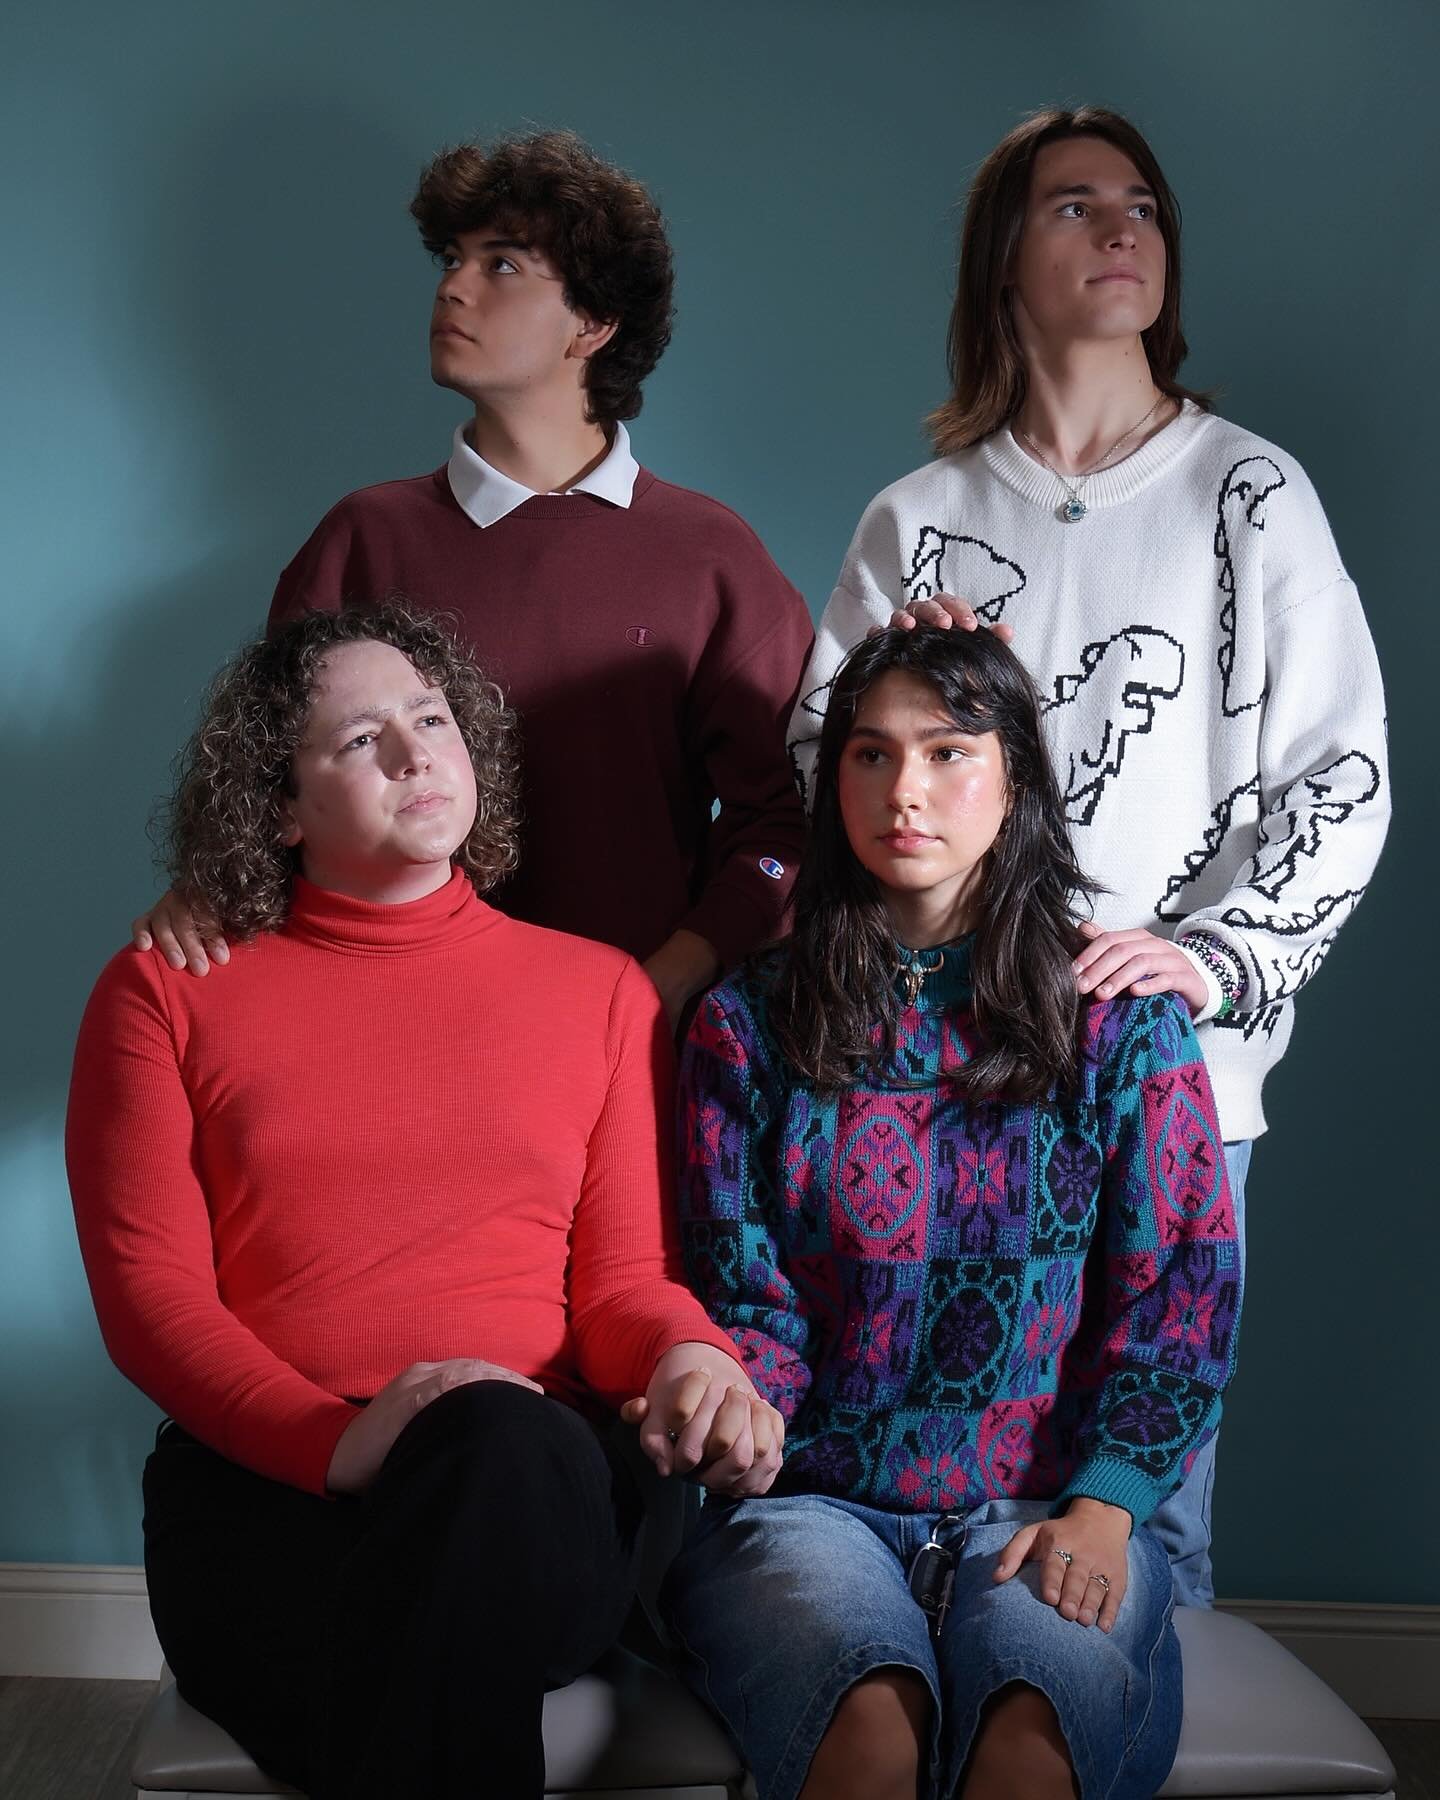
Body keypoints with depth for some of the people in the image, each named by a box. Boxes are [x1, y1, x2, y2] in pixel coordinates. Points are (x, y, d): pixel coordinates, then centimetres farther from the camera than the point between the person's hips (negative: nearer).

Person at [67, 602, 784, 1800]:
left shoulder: (600, 991, 21)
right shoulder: (165, 993, 15)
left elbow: (623, 1275, 15)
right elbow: (147, 1287, 3)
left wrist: (690, 1355, -12)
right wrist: (333, 1440, -17)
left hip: (531, 1478, 2)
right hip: (258, 1489, -1)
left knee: (501, 1441, -38)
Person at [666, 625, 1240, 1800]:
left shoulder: (1123, 1020, 8)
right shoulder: (748, 1023, 9)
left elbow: (1182, 1288, 4)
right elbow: (738, 1291, 7)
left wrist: (1103, 1506, -9)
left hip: (1044, 1505, 0)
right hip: (807, 1495, 0)